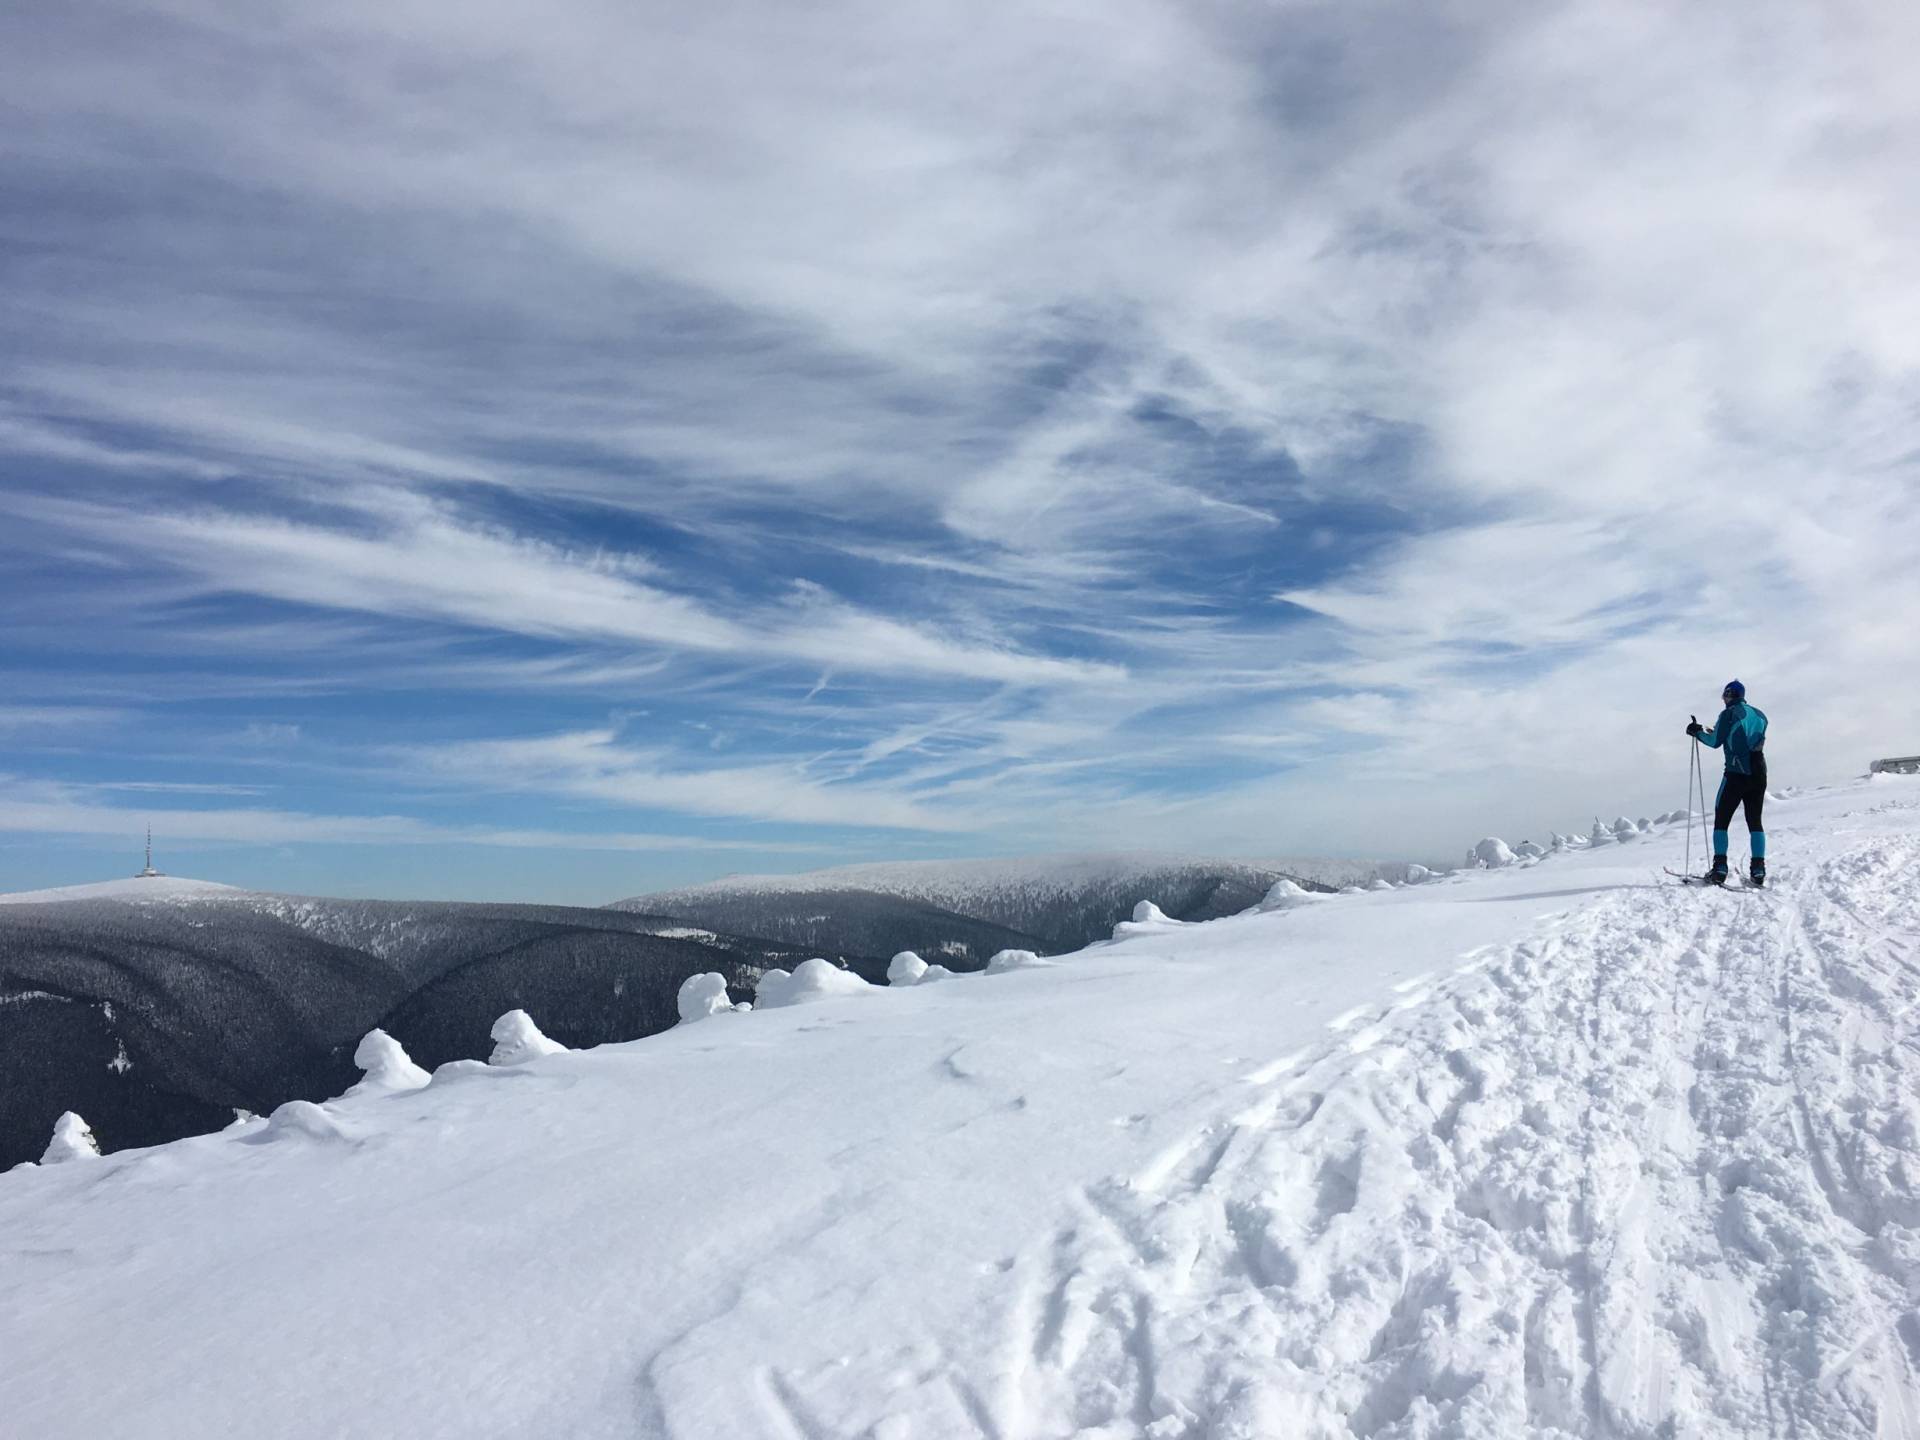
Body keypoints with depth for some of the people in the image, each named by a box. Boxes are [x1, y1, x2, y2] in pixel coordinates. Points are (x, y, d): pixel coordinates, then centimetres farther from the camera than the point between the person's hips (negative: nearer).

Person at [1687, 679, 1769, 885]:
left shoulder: (1729, 714, -4)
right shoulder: (1759, 715, 14)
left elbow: (1715, 742, -6)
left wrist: (1698, 732, 12)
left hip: (1736, 774, -5)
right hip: (1759, 774, 5)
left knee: (1721, 820, 3)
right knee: (1755, 821, 11)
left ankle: (1720, 868, -6)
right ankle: (1758, 869, 2)